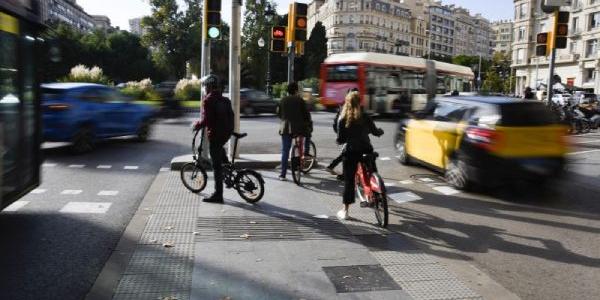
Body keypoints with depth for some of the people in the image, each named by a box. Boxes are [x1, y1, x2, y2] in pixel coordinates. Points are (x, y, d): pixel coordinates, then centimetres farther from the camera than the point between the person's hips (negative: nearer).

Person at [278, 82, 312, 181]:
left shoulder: (283, 100, 7)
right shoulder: (300, 100, -2)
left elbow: (279, 113, 14)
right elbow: (306, 113, -2)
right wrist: (309, 122, 15)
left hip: (285, 128, 3)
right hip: (298, 127, -3)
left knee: (285, 151, 7)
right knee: (308, 130, 29)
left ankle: (282, 174, 4)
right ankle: (306, 152, 20)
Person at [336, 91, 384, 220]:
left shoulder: (343, 119, -4)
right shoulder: (365, 117, 0)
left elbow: (340, 140, -7)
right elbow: (375, 132, 6)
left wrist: (339, 140, 16)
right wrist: (380, 131, 28)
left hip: (351, 152, -1)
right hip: (366, 150, 1)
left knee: (349, 181, 5)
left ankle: (345, 211, 9)